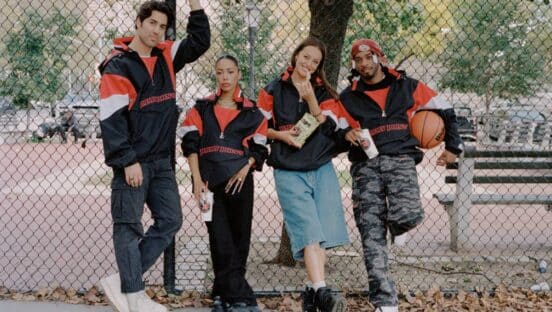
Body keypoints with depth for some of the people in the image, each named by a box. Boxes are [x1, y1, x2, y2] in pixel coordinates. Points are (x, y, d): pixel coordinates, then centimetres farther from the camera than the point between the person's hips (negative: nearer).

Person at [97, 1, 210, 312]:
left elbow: (200, 41, 18)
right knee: (129, 227, 0)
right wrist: (128, 161, -17)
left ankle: (124, 281, 12)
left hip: (163, 161, 7)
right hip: (132, 163, -7)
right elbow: (111, 119, -13)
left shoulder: (166, 56, 11)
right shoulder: (118, 66, -8)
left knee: (170, 221, 6)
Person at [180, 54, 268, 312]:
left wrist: (245, 169, -12)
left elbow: (258, 149, 7)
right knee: (221, 240, -7)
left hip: (239, 182, 0)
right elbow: (190, 144, 5)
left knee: (239, 240, 2)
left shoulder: (251, 112, 10)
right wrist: (197, 180, -6)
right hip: (209, 183, 0)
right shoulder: (202, 109, 12)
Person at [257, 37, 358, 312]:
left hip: (322, 168, 3)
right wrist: (281, 135, -11)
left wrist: (311, 98, -11)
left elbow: (328, 127, 0)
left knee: (322, 233, -2)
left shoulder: (323, 92, 13)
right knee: (309, 231, -16)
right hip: (289, 172, -3)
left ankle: (311, 290, 9)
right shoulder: (274, 90, 6)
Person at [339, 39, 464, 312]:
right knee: (371, 235, -7)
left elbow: (444, 110, 20)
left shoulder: (407, 87, 12)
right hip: (365, 165, 2)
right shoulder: (348, 97, 14)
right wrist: (346, 135, -7)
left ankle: (396, 225, 12)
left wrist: (453, 147, 18)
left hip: (400, 159, -1)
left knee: (407, 216, -27)